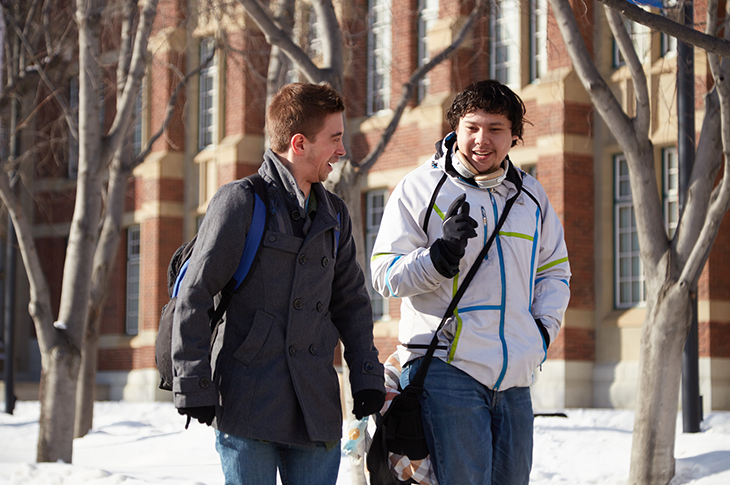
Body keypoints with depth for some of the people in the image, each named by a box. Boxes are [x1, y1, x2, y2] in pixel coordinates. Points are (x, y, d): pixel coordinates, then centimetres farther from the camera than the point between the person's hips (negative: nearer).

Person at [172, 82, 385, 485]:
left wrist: (366, 375, 12)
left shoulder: (333, 215, 15)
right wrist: (194, 385, -10)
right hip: (247, 403, -5)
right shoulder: (240, 202, -5)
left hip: (317, 407, 6)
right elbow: (194, 295, -7)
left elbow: (351, 301, 23)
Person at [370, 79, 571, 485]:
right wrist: (442, 255, -20)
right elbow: (385, 276, -3)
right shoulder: (420, 188, 0)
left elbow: (554, 270, 27)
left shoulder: (529, 195, 15)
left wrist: (543, 328, 10)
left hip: (514, 374, 6)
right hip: (446, 364, -6)